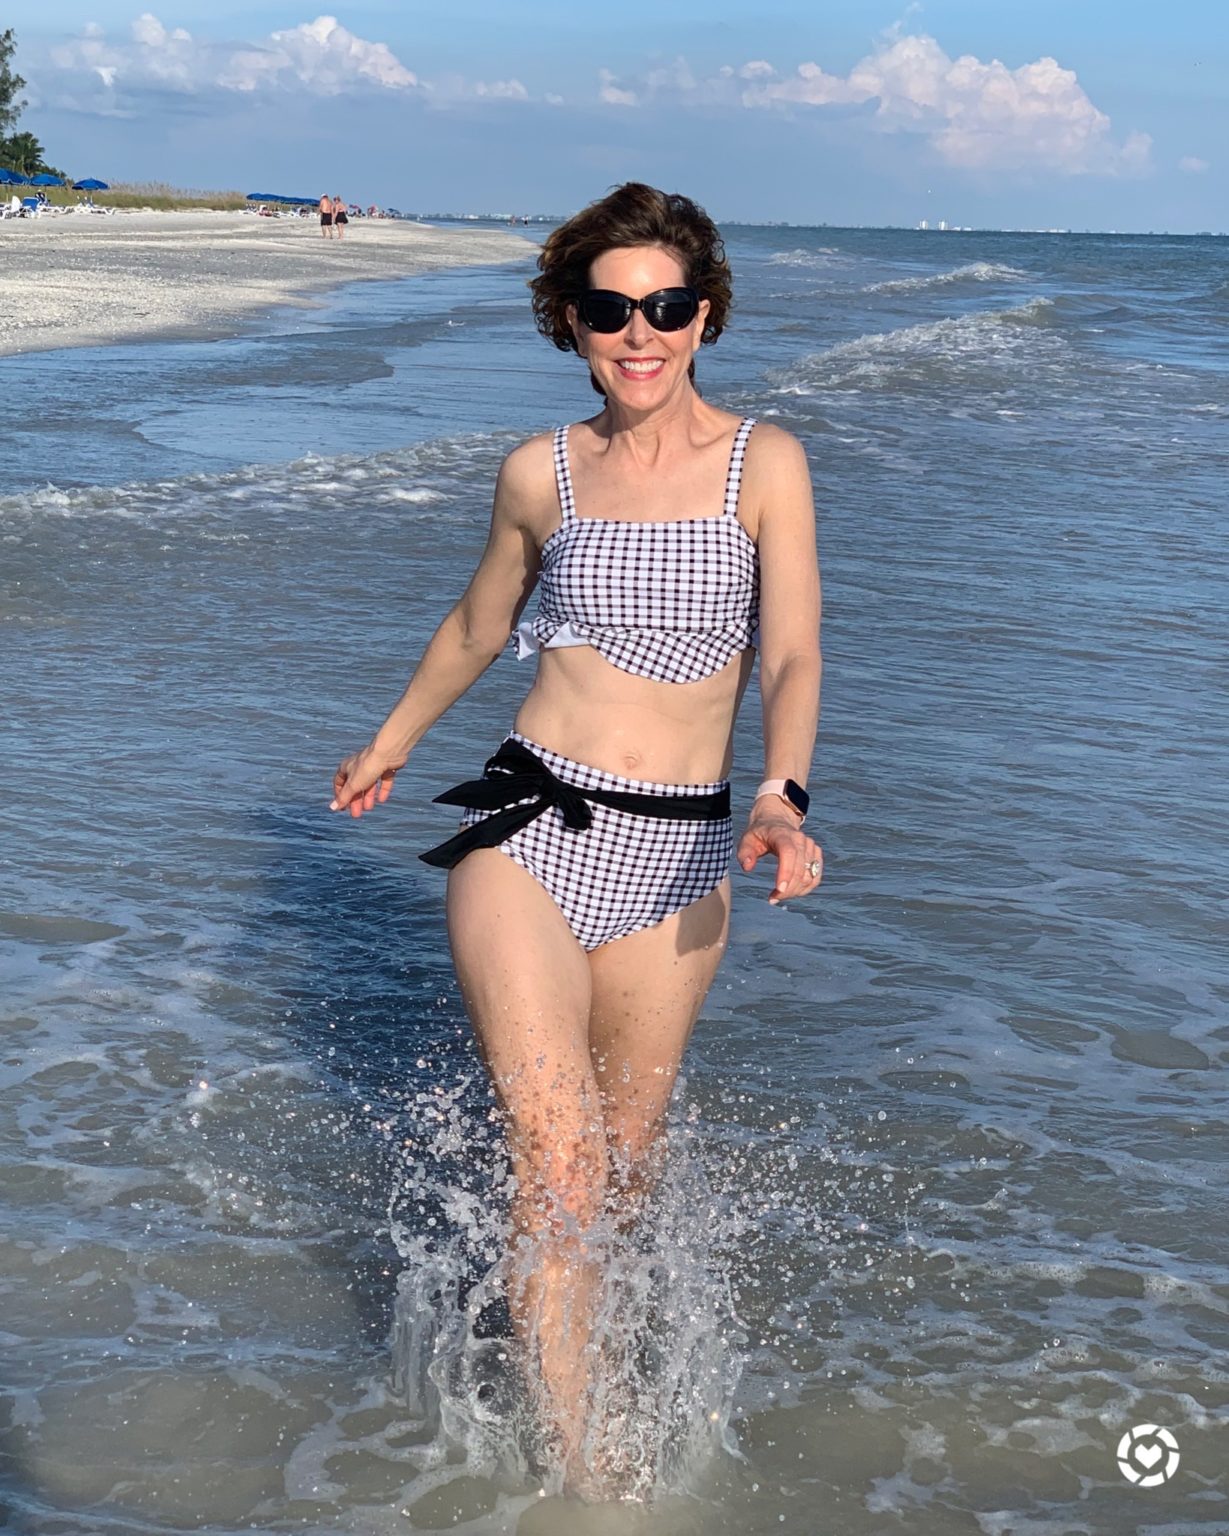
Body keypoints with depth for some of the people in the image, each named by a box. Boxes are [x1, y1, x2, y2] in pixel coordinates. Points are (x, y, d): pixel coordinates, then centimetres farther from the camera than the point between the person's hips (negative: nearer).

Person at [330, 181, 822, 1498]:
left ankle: (550, 1285, 48)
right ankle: (571, 1466, -1)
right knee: (558, 1167, -11)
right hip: (528, 829, 0)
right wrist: (388, 744, 34)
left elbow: (793, 658, -7)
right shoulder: (540, 474, 5)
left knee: (625, 1171, 13)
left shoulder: (764, 465, 0)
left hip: (678, 858, 1)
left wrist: (781, 797, -25)